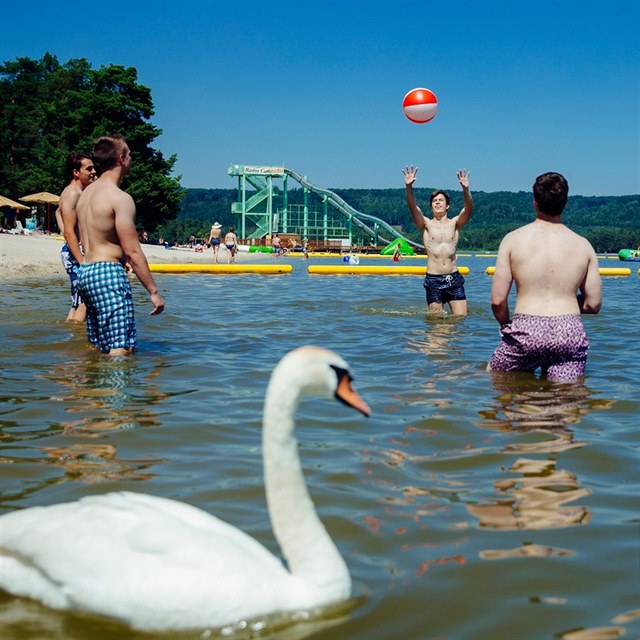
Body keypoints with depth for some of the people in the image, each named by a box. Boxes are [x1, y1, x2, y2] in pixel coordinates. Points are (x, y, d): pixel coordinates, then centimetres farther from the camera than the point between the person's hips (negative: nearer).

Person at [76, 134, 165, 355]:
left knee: (97, 349, 16)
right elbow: (133, 252, -15)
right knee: (122, 348, -11)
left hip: (85, 271, 10)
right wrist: (153, 291, -11)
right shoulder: (119, 198, -12)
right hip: (108, 273, -10)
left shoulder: (87, 192, 16)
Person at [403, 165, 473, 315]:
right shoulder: (426, 224, 5)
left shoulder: (455, 224, 8)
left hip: (454, 279, 1)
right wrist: (408, 187, -30)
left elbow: (469, 209, -10)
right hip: (433, 280, -1)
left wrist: (465, 189, -30)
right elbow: (412, 207, -12)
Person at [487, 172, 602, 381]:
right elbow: (593, 304, 9)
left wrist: (506, 325, 18)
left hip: (526, 332, -1)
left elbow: (497, 300, -2)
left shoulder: (513, 239, 1)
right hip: (570, 333, 1)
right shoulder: (583, 245, 6)